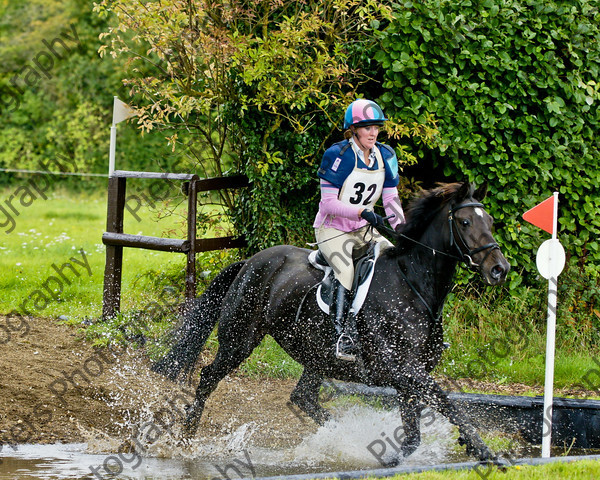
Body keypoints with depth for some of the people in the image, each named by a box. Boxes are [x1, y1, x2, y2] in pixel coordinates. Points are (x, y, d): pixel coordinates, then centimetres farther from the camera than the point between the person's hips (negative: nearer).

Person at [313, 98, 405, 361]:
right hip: (332, 229, -6)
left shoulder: (385, 155, 2)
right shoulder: (338, 155, -16)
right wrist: (362, 212, -31)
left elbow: (391, 198, 6)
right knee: (345, 270, -32)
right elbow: (329, 203, -19)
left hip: (365, 230, 6)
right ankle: (345, 334, -27)